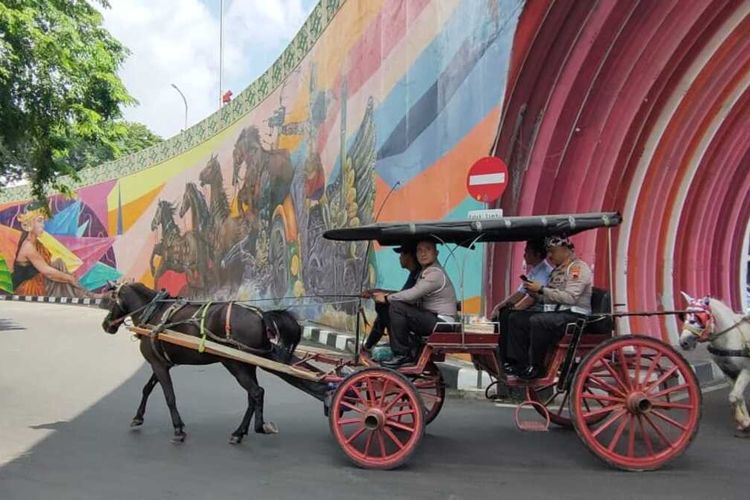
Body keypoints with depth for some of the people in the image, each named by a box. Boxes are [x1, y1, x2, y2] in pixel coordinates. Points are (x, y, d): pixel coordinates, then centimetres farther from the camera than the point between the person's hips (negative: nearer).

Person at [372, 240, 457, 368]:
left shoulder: (435, 273, -15)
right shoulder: (425, 272, 17)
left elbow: (411, 295, -22)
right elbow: (413, 298, 12)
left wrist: (387, 298, -9)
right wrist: (387, 295, -1)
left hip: (441, 321, -10)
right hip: (431, 320, 10)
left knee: (396, 308, -20)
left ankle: (402, 355, -12)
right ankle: (412, 353, 6)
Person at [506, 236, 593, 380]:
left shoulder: (578, 268, -6)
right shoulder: (557, 270, 22)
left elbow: (570, 297, -19)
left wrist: (542, 289, -18)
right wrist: (535, 293, 3)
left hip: (574, 316, -9)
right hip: (555, 314, 9)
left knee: (537, 320, -33)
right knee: (516, 319, -4)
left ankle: (536, 368, -22)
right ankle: (519, 364, -10)